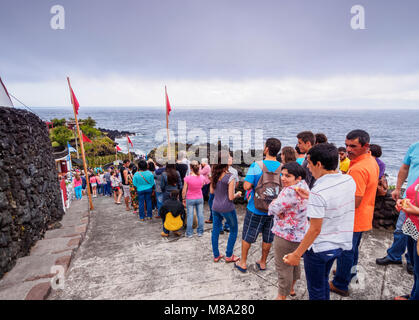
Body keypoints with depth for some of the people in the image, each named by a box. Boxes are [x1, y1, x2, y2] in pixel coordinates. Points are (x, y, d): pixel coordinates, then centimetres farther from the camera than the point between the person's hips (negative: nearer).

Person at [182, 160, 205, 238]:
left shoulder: (187, 178, -18)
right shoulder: (202, 177, -8)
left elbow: (184, 191, -11)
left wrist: (183, 199, 3)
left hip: (190, 199, -2)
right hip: (200, 198, 3)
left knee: (190, 216, 8)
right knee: (200, 215, 12)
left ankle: (189, 233, 17)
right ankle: (200, 232, 22)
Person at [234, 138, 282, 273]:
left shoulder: (256, 166, -18)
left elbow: (247, 186, -20)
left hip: (256, 208, -3)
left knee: (247, 236, 14)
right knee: (268, 237, 19)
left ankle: (243, 263, 27)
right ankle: (263, 262, 35)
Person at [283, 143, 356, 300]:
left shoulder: (318, 192, -29)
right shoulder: (349, 181, -7)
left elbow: (315, 229, -25)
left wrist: (297, 254, -16)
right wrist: (311, 197, 6)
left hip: (319, 247, -7)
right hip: (340, 244, 8)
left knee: (316, 290, 16)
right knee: (323, 280, 30)